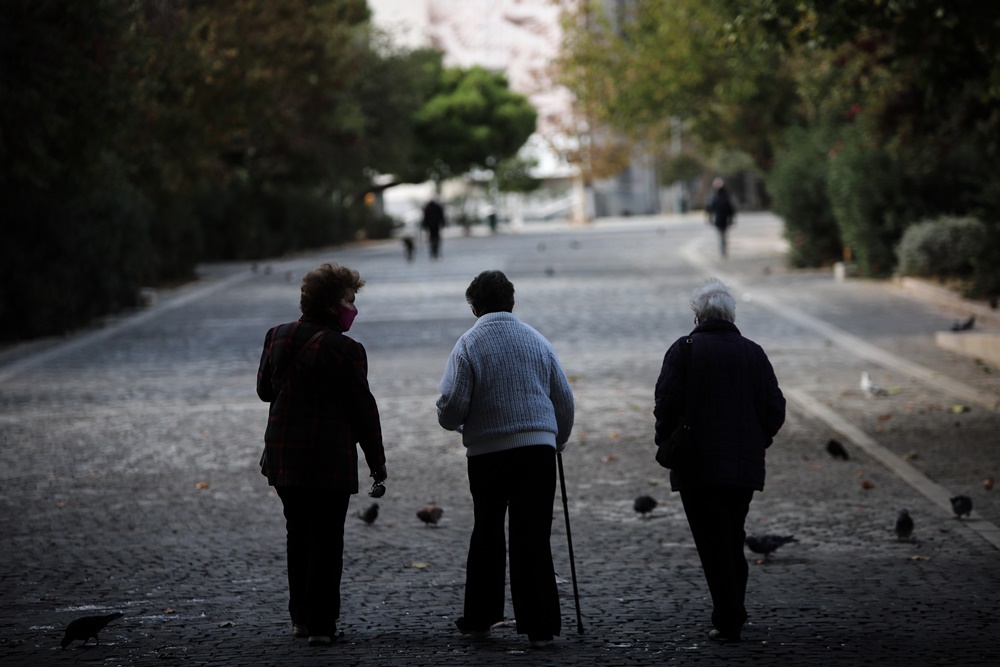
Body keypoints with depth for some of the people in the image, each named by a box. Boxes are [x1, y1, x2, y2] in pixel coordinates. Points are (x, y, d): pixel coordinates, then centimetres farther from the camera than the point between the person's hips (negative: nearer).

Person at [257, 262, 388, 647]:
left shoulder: (277, 338, 5)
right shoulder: (345, 351, -14)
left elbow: (264, 389, 17)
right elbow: (363, 409, -9)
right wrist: (377, 463, 0)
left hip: (282, 453, 6)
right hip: (329, 457, -6)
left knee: (298, 533, 18)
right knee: (326, 539, 0)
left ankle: (300, 616, 23)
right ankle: (320, 623, -2)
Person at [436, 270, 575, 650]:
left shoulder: (469, 344, -3)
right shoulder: (536, 341, 8)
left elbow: (451, 405, -9)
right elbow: (565, 398, 11)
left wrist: (454, 422, 14)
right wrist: (558, 441, 26)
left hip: (488, 451, -1)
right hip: (538, 448, 1)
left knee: (487, 535, 13)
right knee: (533, 538, 1)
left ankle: (479, 618, 20)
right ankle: (539, 625, -2)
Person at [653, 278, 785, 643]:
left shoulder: (683, 350, -5)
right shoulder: (752, 352, 5)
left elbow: (667, 403, -13)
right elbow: (775, 408, 2)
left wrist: (666, 441, 2)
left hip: (697, 466, -4)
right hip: (744, 464, 4)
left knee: (713, 542, -2)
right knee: (733, 538, 19)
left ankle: (728, 621, -8)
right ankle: (733, 610, 24)